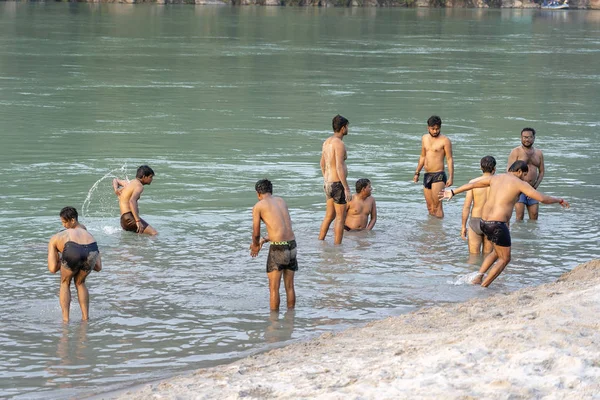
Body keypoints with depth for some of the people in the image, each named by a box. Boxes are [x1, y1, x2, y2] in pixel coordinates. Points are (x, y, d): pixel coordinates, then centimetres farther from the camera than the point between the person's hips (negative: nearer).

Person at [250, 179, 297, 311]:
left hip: (277, 248, -6)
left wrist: (255, 246, 23)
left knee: (274, 288, 4)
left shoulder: (258, 206, 0)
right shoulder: (281, 201, 17)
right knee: (289, 286, 16)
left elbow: (256, 233, 2)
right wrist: (264, 240, 27)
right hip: (291, 245, 6)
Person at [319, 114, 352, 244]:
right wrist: (347, 189, -23)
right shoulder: (339, 144, -19)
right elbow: (339, 168, -24)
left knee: (329, 216, 19)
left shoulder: (327, 142, 10)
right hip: (337, 184, -9)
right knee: (340, 217, -2)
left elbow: (322, 164, 22)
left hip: (328, 183, 9)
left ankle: (319, 242, 23)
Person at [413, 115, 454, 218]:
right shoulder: (425, 138, 15)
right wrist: (417, 173, 26)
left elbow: (449, 159, -8)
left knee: (437, 206, -13)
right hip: (427, 175, 7)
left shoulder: (444, 140, -5)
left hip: (438, 175, -7)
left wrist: (451, 177, -16)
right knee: (430, 208, 8)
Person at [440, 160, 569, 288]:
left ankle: (478, 277, 17)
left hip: (484, 223, 8)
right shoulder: (519, 183, -4)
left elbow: (472, 184, 24)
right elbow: (542, 198, -8)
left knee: (498, 251, 29)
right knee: (505, 259, 10)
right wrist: (558, 200, 10)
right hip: (497, 225, -7)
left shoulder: (495, 178, 14)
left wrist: (453, 192, 36)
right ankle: (483, 286, 4)